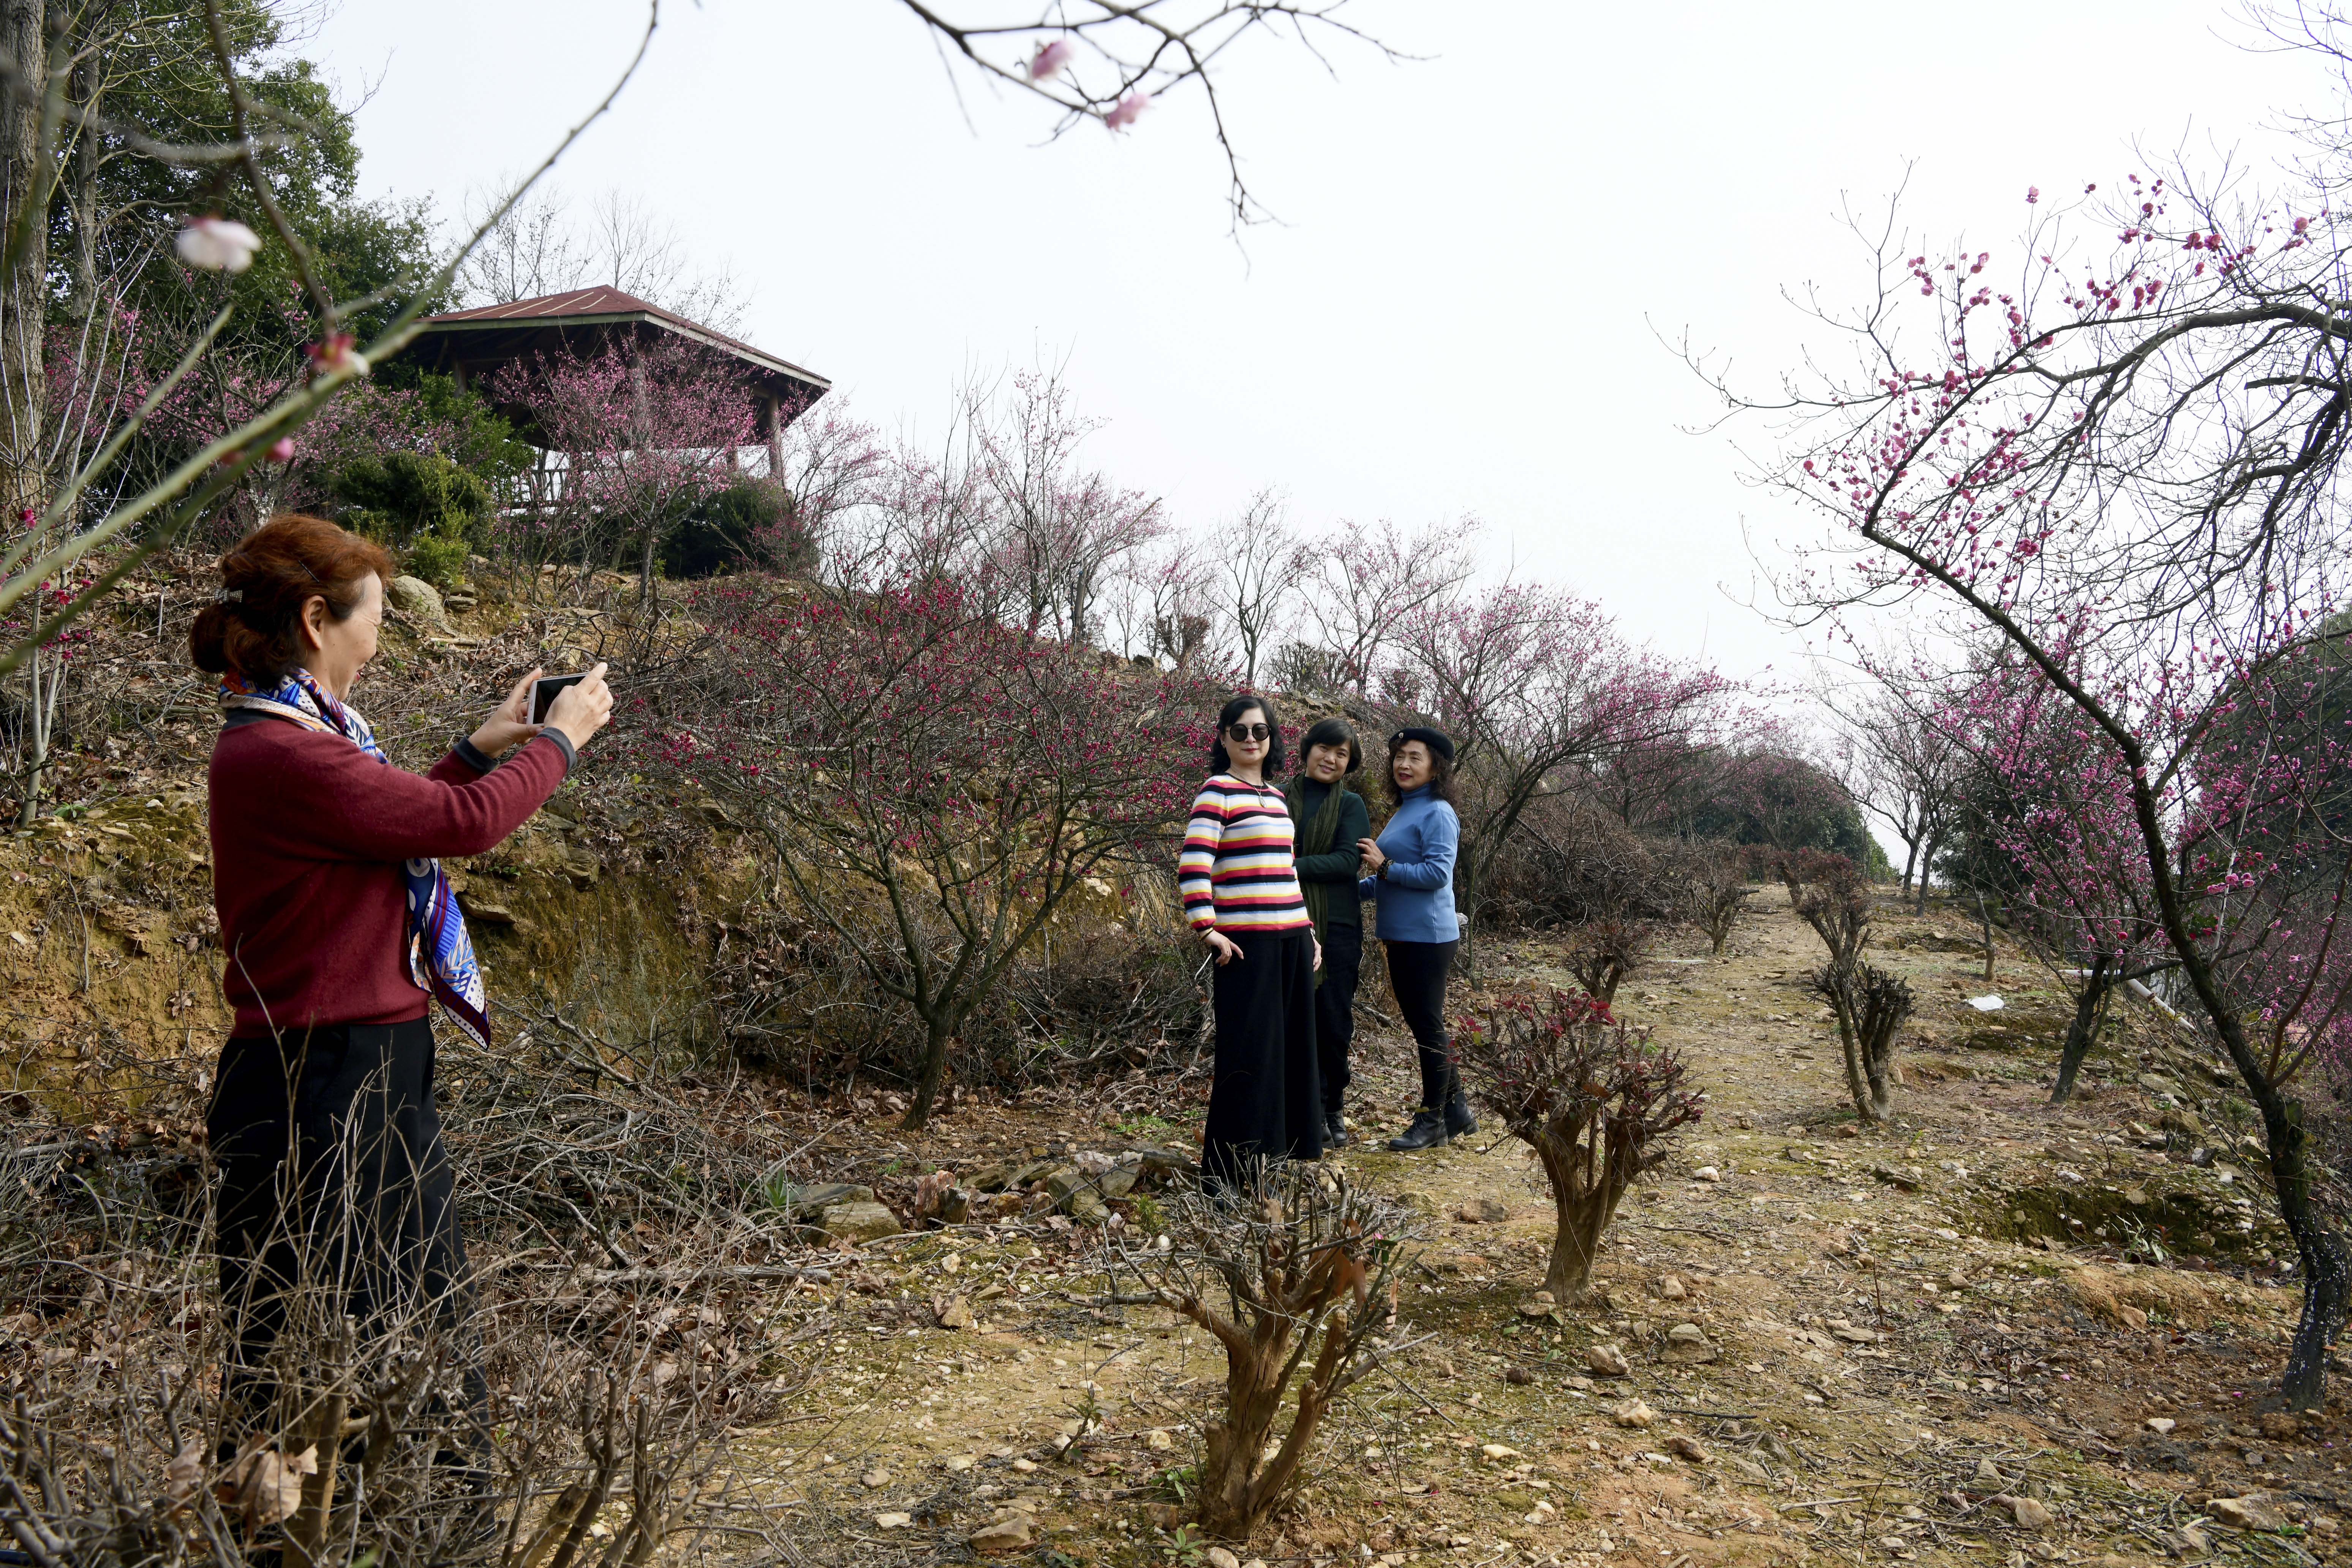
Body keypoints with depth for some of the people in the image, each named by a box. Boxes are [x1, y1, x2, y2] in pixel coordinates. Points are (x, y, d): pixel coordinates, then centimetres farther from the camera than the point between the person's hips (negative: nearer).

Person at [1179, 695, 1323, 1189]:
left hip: (1291, 940, 8)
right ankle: (1224, 1170, 5)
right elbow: (1193, 866, -15)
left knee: (1289, 1049, 11)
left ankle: (1273, 1155, 23)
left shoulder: (1277, 797, 16)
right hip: (1246, 942, -8)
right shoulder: (1217, 791, -7)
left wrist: (1309, 931, 18)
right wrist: (1208, 931, -19)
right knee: (1247, 1052, -4)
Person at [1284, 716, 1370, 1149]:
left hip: (1337, 925, 0)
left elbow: (1347, 861, -9)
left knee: (1336, 1023, 4)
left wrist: (1293, 866, -19)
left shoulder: (1352, 805, 5)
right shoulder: (1279, 798, 7)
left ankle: (1334, 1109, 20)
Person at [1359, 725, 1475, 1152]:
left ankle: (1433, 1119, 9)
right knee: (1421, 1023, 14)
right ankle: (1458, 1112, 25)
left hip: (1428, 937, -10)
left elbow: (1437, 873, -21)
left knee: (1428, 1025, -1)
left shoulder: (1437, 813, -13)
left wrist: (1386, 867, -19)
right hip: (1400, 936, 10)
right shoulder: (1403, 812, 16)